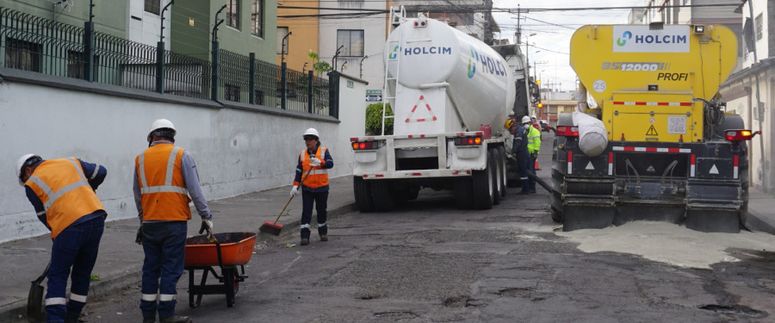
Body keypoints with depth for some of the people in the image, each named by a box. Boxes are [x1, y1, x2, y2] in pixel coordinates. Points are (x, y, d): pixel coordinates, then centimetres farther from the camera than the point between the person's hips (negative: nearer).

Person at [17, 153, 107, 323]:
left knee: (57, 277, 6)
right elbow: (101, 172, 26)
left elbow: (43, 215, 14)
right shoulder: (71, 162, 21)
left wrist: (56, 233, 29)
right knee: (82, 274, 17)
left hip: (69, 226, -5)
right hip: (97, 218, 5)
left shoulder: (32, 183, 10)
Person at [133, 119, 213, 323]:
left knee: (151, 267, 11)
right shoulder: (181, 156, -1)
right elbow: (195, 190, -6)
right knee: (171, 268, 1)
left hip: (149, 222, 4)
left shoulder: (140, 159, 10)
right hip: (174, 221, -4)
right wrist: (206, 216, -1)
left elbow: (138, 194, 15)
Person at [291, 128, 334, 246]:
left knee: (321, 211, 12)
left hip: (321, 187, -1)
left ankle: (323, 232, 29)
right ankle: (305, 236, -7)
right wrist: (295, 185, -3)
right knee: (306, 212, -6)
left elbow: (330, 164, -18)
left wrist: (320, 163, -37)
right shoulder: (303, 153, 5)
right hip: (307, 188, 1)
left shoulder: (324, 151, -3)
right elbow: (299, 171, 6)